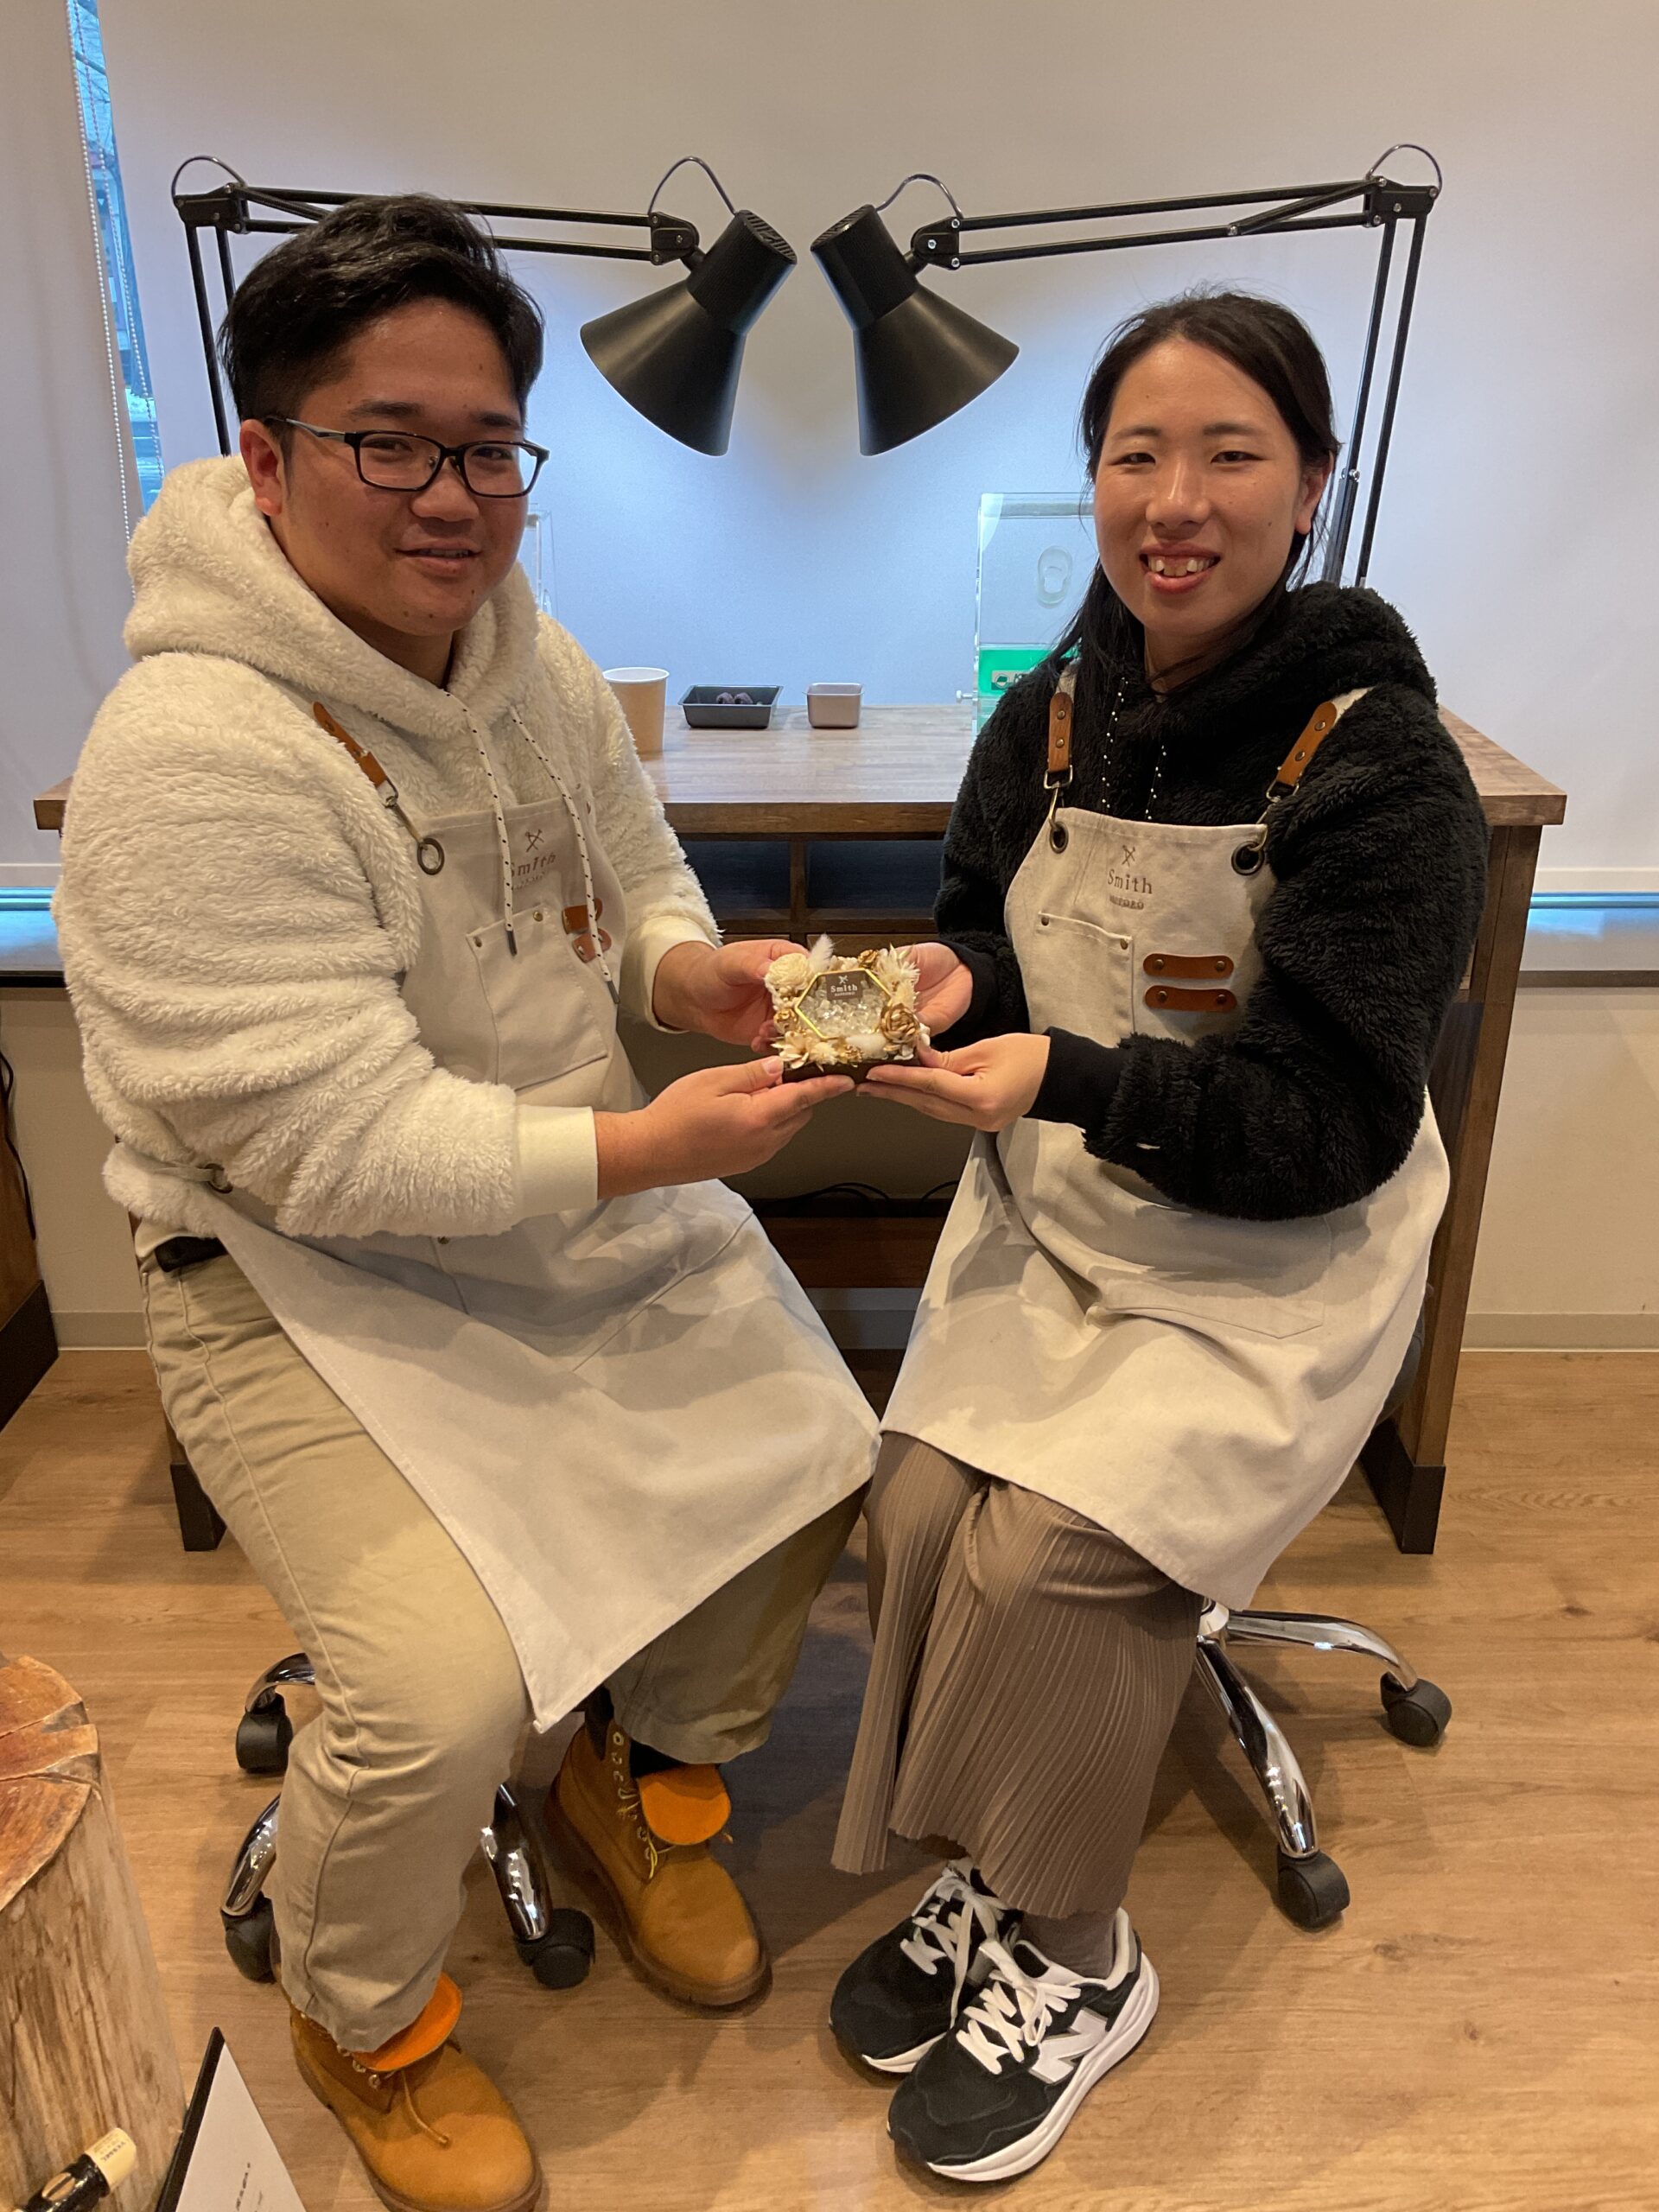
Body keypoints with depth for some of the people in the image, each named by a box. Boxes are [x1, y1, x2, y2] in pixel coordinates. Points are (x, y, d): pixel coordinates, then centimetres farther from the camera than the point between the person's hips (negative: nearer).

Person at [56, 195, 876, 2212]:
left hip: (579, 1194, 8)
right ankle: (362, 2018, 19)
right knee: (444, 1686, -20)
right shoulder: (193, 756, -24)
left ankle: (647, 1783, 31)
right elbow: (328, 1144, -26)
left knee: (814, 1454, 1)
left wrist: (692, 965, -8)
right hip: (303, 1273, -7)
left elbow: (632, 866, 15)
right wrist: (635, 1154, -30)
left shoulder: (525, 653, 2)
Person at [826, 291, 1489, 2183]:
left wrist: (1069, 1081, -30)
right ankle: (983, 1881, 14)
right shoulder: (1048, 719, 1)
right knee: (922, 1507, -15)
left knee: (1043, 1551, -20)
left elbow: (1330, 1119, -19)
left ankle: (1073, 1960, 10)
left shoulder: (1378, 761, -15)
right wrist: (950, 987, -10)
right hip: (1057, 1217, 5)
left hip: (1278, 1261, -4)